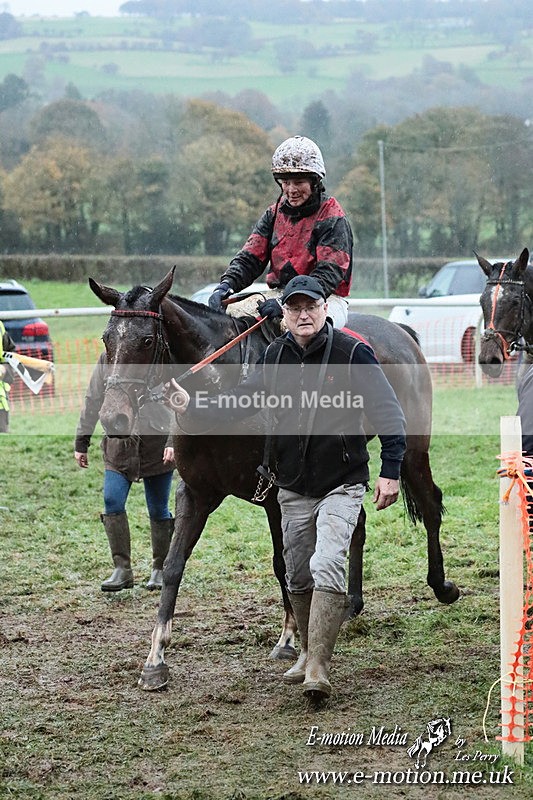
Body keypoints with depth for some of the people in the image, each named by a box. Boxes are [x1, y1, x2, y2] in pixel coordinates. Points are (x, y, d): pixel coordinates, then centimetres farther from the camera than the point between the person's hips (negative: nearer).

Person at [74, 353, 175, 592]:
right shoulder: (107, 360, 5)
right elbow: (92, 401, 11)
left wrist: (173, 441, -20)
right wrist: (81, 442, 10)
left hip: (157, 444, -3)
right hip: (119, 444, 3)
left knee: (158, 509, 5)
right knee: (112, 500, -11)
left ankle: (160, 569, 19)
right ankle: (122, 569, -5)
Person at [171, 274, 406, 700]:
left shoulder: (352, 353, -11)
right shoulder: (275, 356, 3)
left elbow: (388, 412, -11)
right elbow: (239, 402, 11)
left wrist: (390, 470, -18)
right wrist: (194, 409, -3)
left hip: (341, 485, -5)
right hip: (293, 489, 5)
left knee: (327, 567, -20)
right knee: (298, 579, 13)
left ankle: (318, 668, -19)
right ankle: (309, 653, 32)